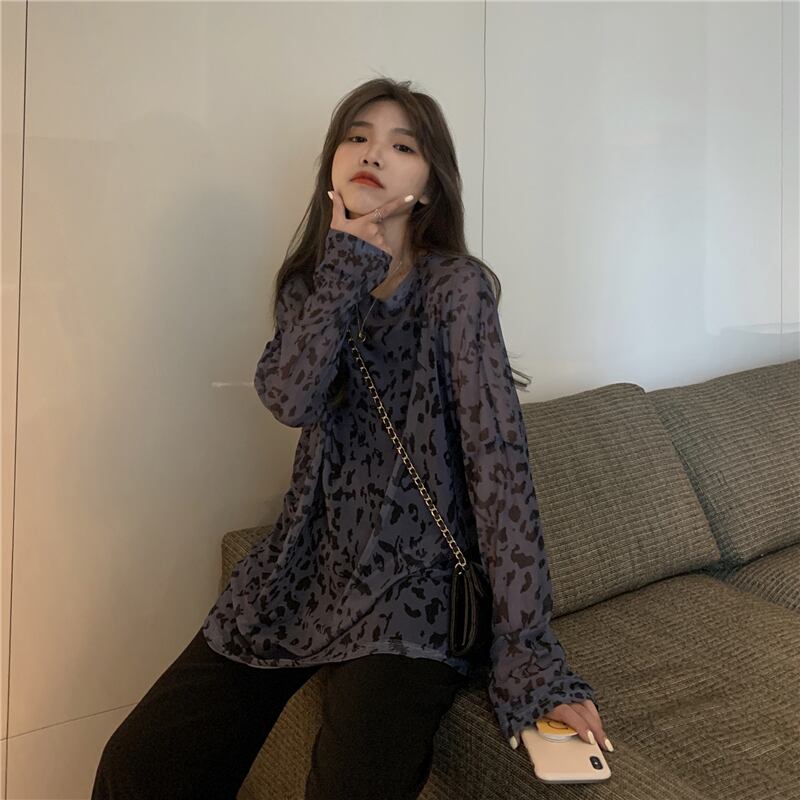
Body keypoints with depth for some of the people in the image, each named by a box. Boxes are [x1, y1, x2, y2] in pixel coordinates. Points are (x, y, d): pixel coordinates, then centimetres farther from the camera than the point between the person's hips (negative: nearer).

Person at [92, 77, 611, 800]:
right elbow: (291, 398, -14)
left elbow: (499, 455, -18)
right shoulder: (311, 283, 7)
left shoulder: (457, 286, -9)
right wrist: (350, 260, -12)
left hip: (410, 584, -4)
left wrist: (529, 654, -23)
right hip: (304, 568, 5)